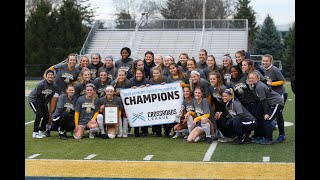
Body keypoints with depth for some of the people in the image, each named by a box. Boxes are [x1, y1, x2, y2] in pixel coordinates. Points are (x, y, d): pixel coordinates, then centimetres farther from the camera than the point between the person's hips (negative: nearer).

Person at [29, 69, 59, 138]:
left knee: (46, 116, -3)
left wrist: (45, 103, -7)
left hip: (43, 101, 6)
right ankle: (35, 133, -12)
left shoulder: (54, 86, -12)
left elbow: (51, 96, -2)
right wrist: (40, 105, -15)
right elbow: (35, 95, -21)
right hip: (33, 99, -6)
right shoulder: (41, 84, -28)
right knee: (39, 114, -19)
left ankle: (41, 131, 13)